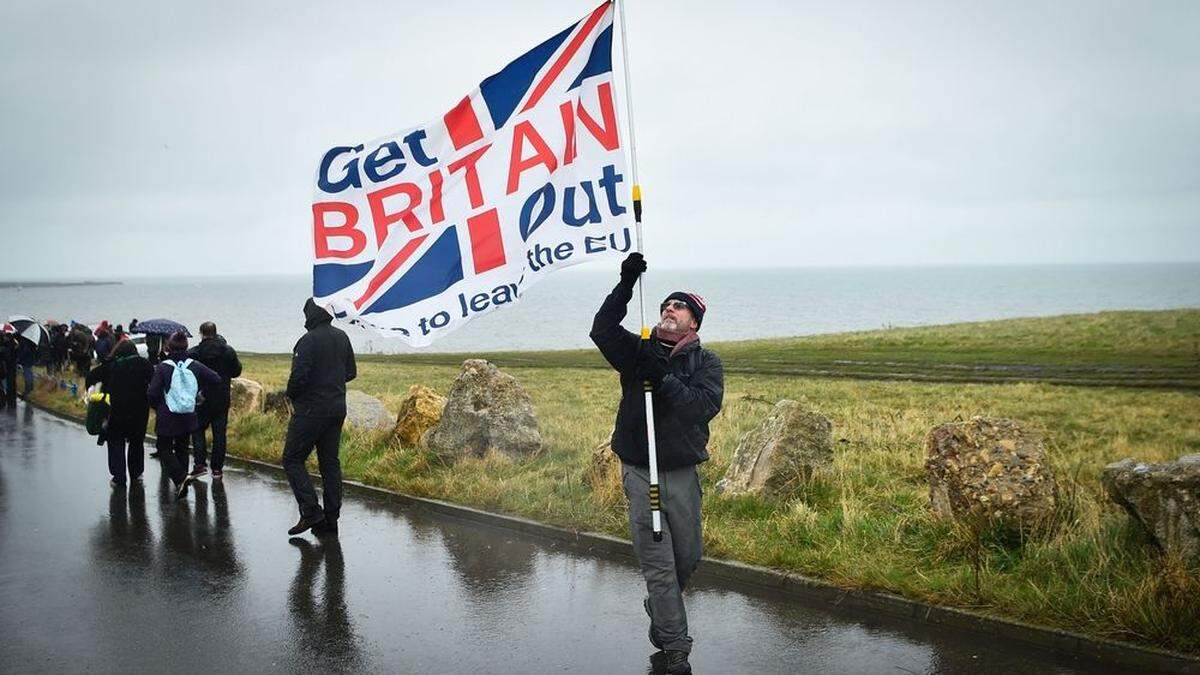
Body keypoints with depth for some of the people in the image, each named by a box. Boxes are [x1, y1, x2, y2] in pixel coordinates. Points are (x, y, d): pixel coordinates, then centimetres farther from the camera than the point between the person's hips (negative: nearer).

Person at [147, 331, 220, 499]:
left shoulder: (163, 367, -13)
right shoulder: (195, 366, -4)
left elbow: (152, 393, -16)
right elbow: (216, 379, -1)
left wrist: (157, 407, 5)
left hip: (166, 418, -4)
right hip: (188, 418, 4)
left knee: (164, 449, 9)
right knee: (182, 449, 18)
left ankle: (181, 477, -12)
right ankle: (181, 485, 20)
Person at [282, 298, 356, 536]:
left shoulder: (309, 340, -17)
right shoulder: (342, 338, 8)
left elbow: (299, 375, -22)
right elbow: (351, 372, 15)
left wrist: (291, 395, -3)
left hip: (311, 410, -7)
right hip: (337, 408, 7)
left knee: (292, 459, 2)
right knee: (330, 461, 11)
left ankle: (311, 512, -8)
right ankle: (331, 519, 12)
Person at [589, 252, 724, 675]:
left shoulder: (706, 363, 3)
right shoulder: (639, 352, 6)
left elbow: (706, 405, -15)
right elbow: (602, 329, -11)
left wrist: (663, 380, -25)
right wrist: (626, 285, -19)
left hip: (682, 474, 1)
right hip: (640, 471, -1)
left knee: (687, 558, 12)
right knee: (659, 565, -3)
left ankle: (659, 615, 41)